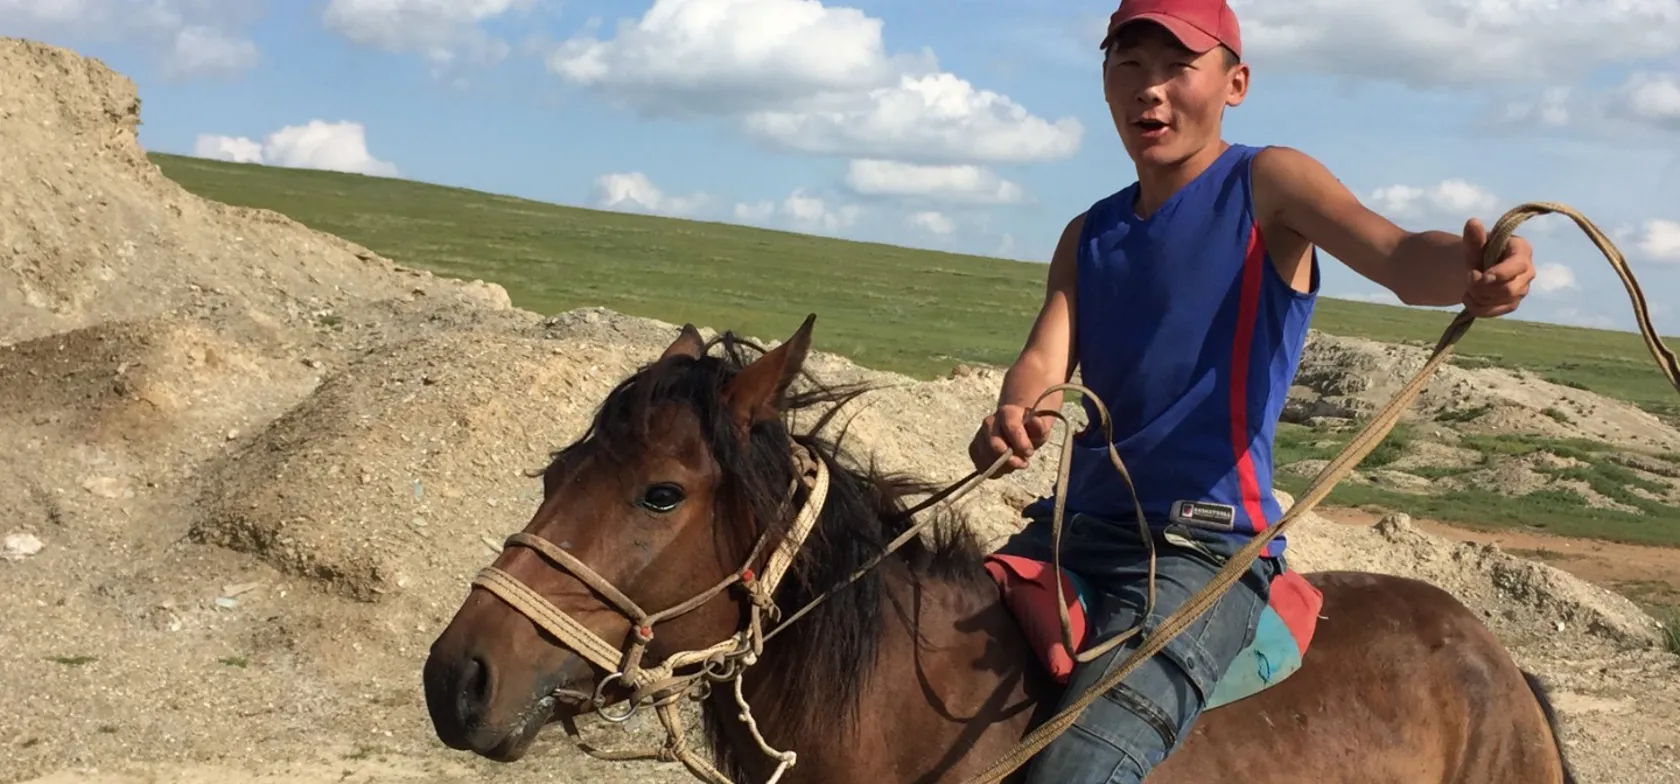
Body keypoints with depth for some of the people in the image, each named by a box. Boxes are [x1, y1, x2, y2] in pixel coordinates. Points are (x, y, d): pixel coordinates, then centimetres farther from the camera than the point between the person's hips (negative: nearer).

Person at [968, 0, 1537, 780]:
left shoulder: (1265, 185, -2)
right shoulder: (1088, 236, 15)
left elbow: (1400, 259, -19)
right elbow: (1046, 358, -1)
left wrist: (1470, 268, -44)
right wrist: (1011, 419, -26)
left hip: (1204, 546, -7)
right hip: (1074, 525, 7)